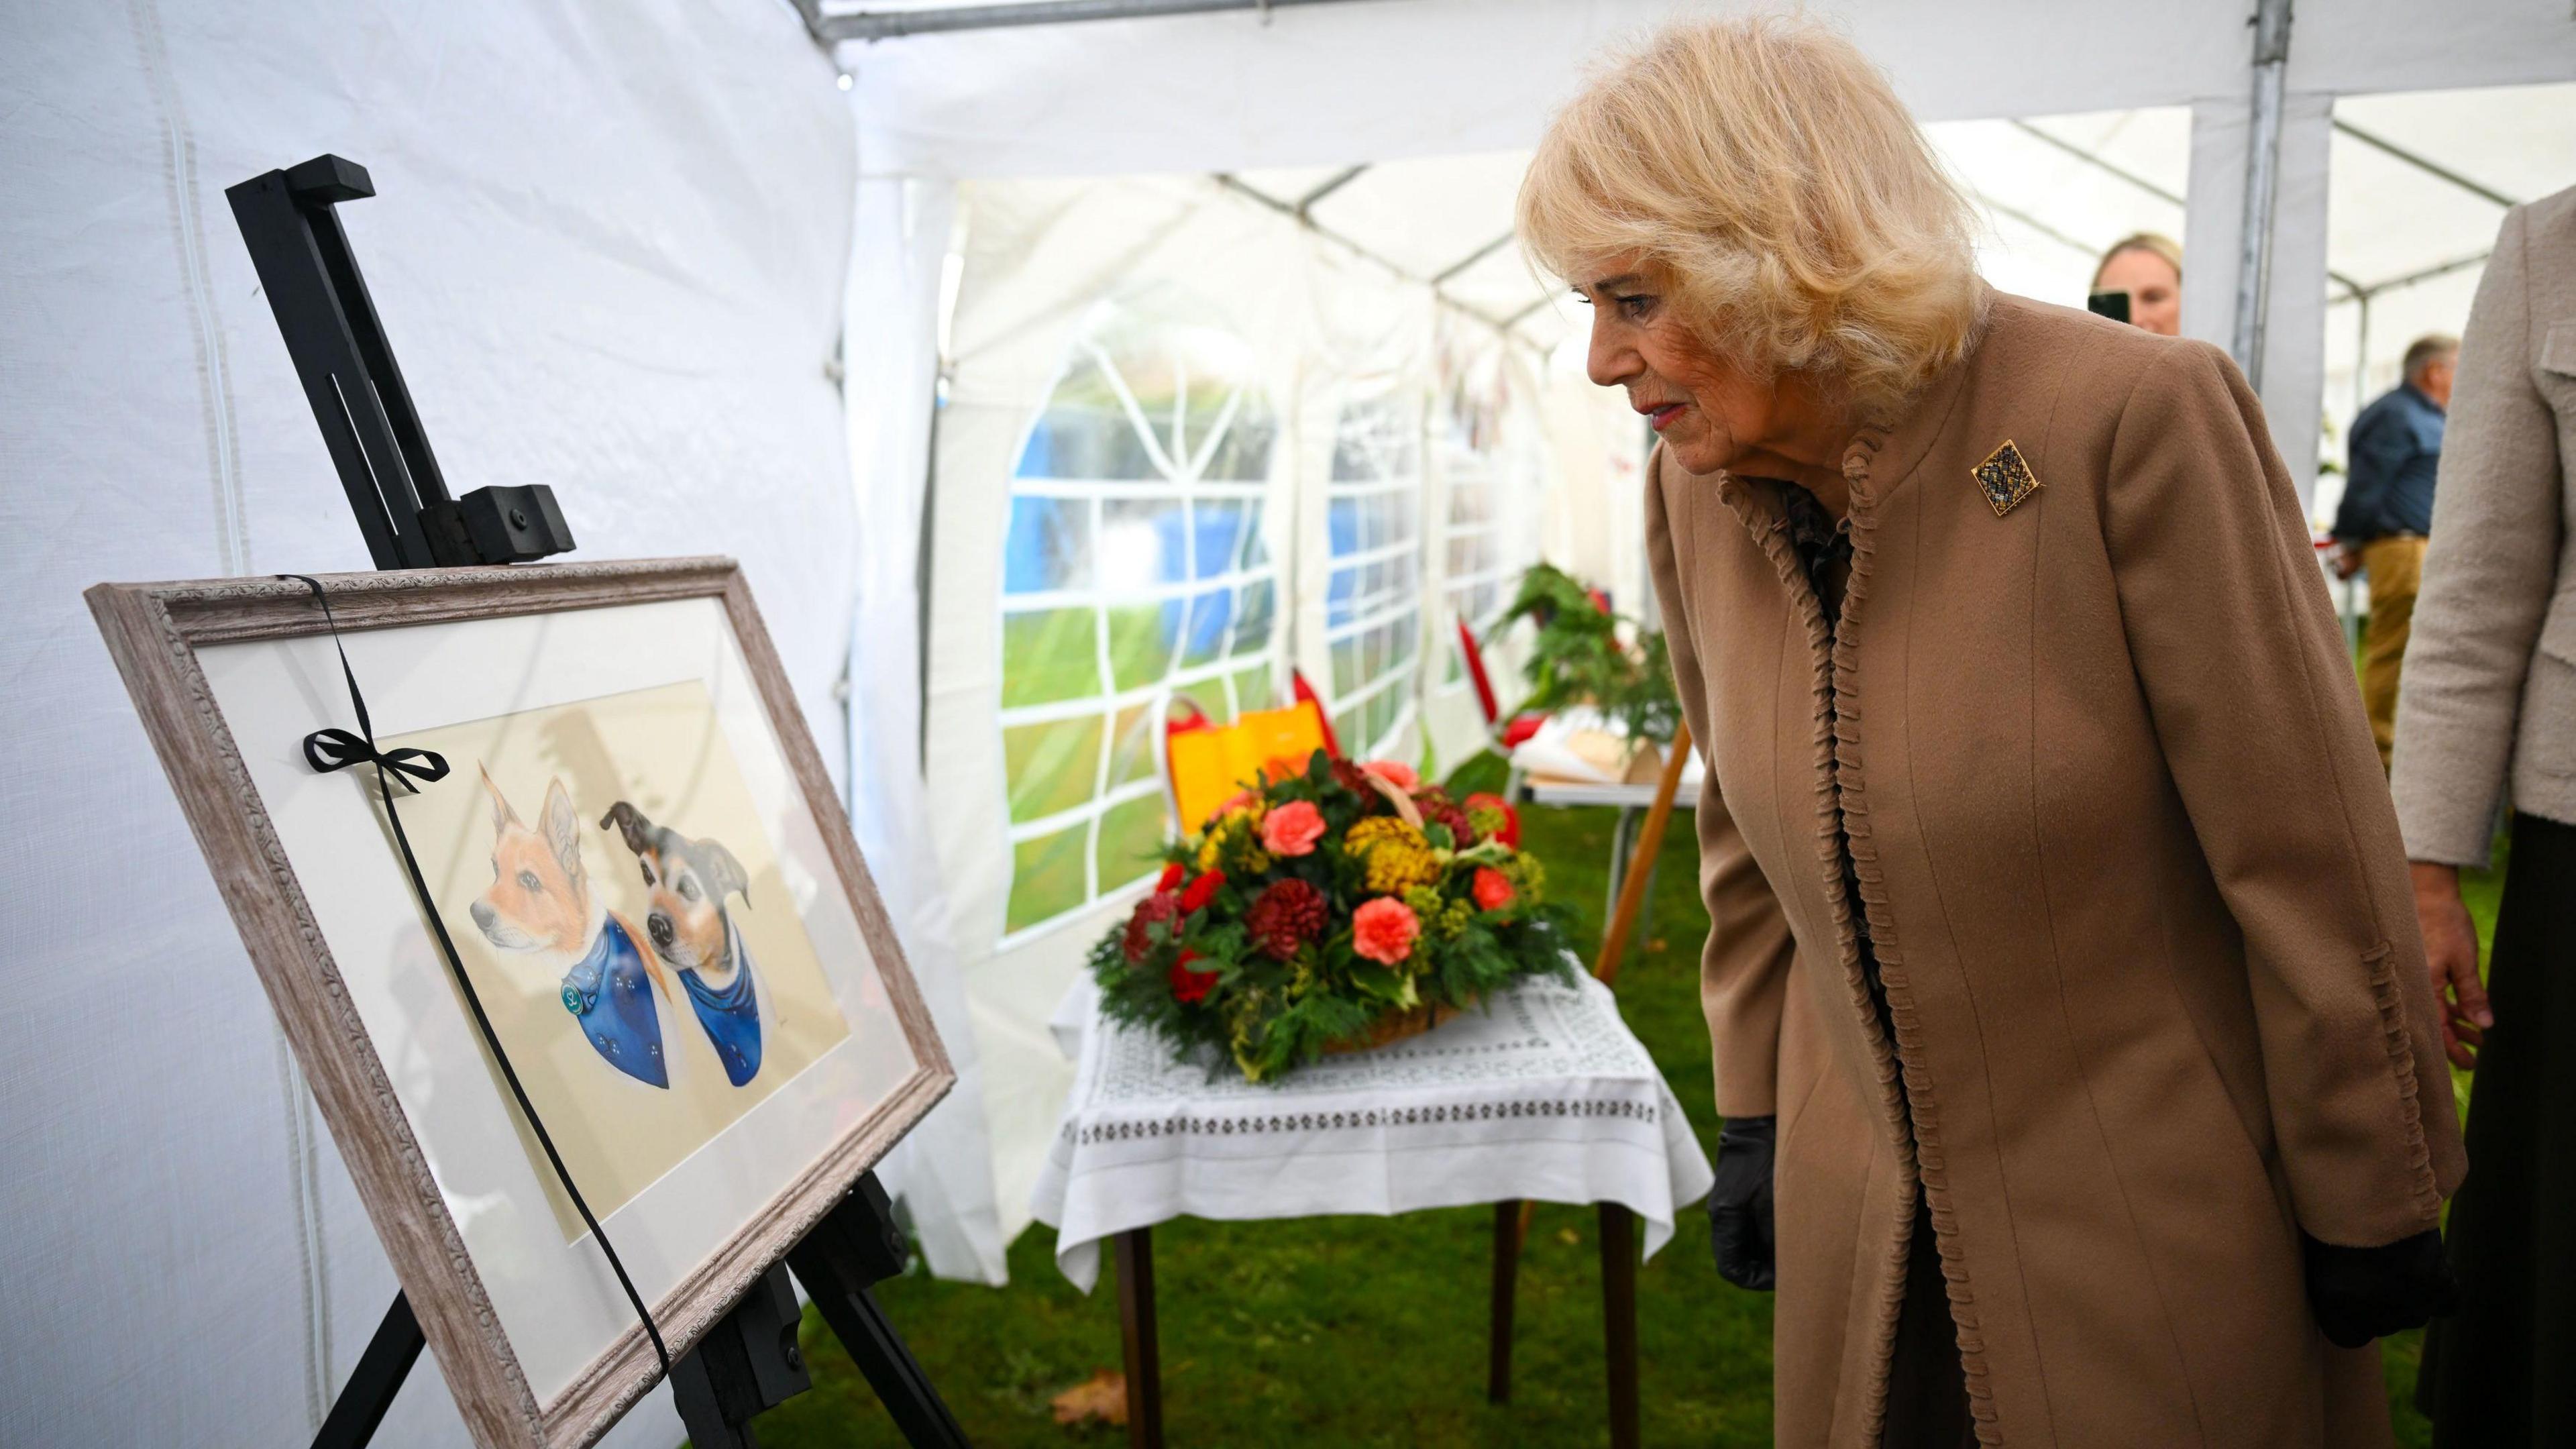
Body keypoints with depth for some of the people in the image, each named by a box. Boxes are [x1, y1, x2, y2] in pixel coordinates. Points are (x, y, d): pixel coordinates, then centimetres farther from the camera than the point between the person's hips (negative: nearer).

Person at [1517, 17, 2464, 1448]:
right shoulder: (1694, 487, -5)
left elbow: (2307, 854, -15)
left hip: (2152, 1215, -4)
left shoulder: (2133, 420, -21)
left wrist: (2367, 1205, -7)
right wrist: (1753, 1110, 10)